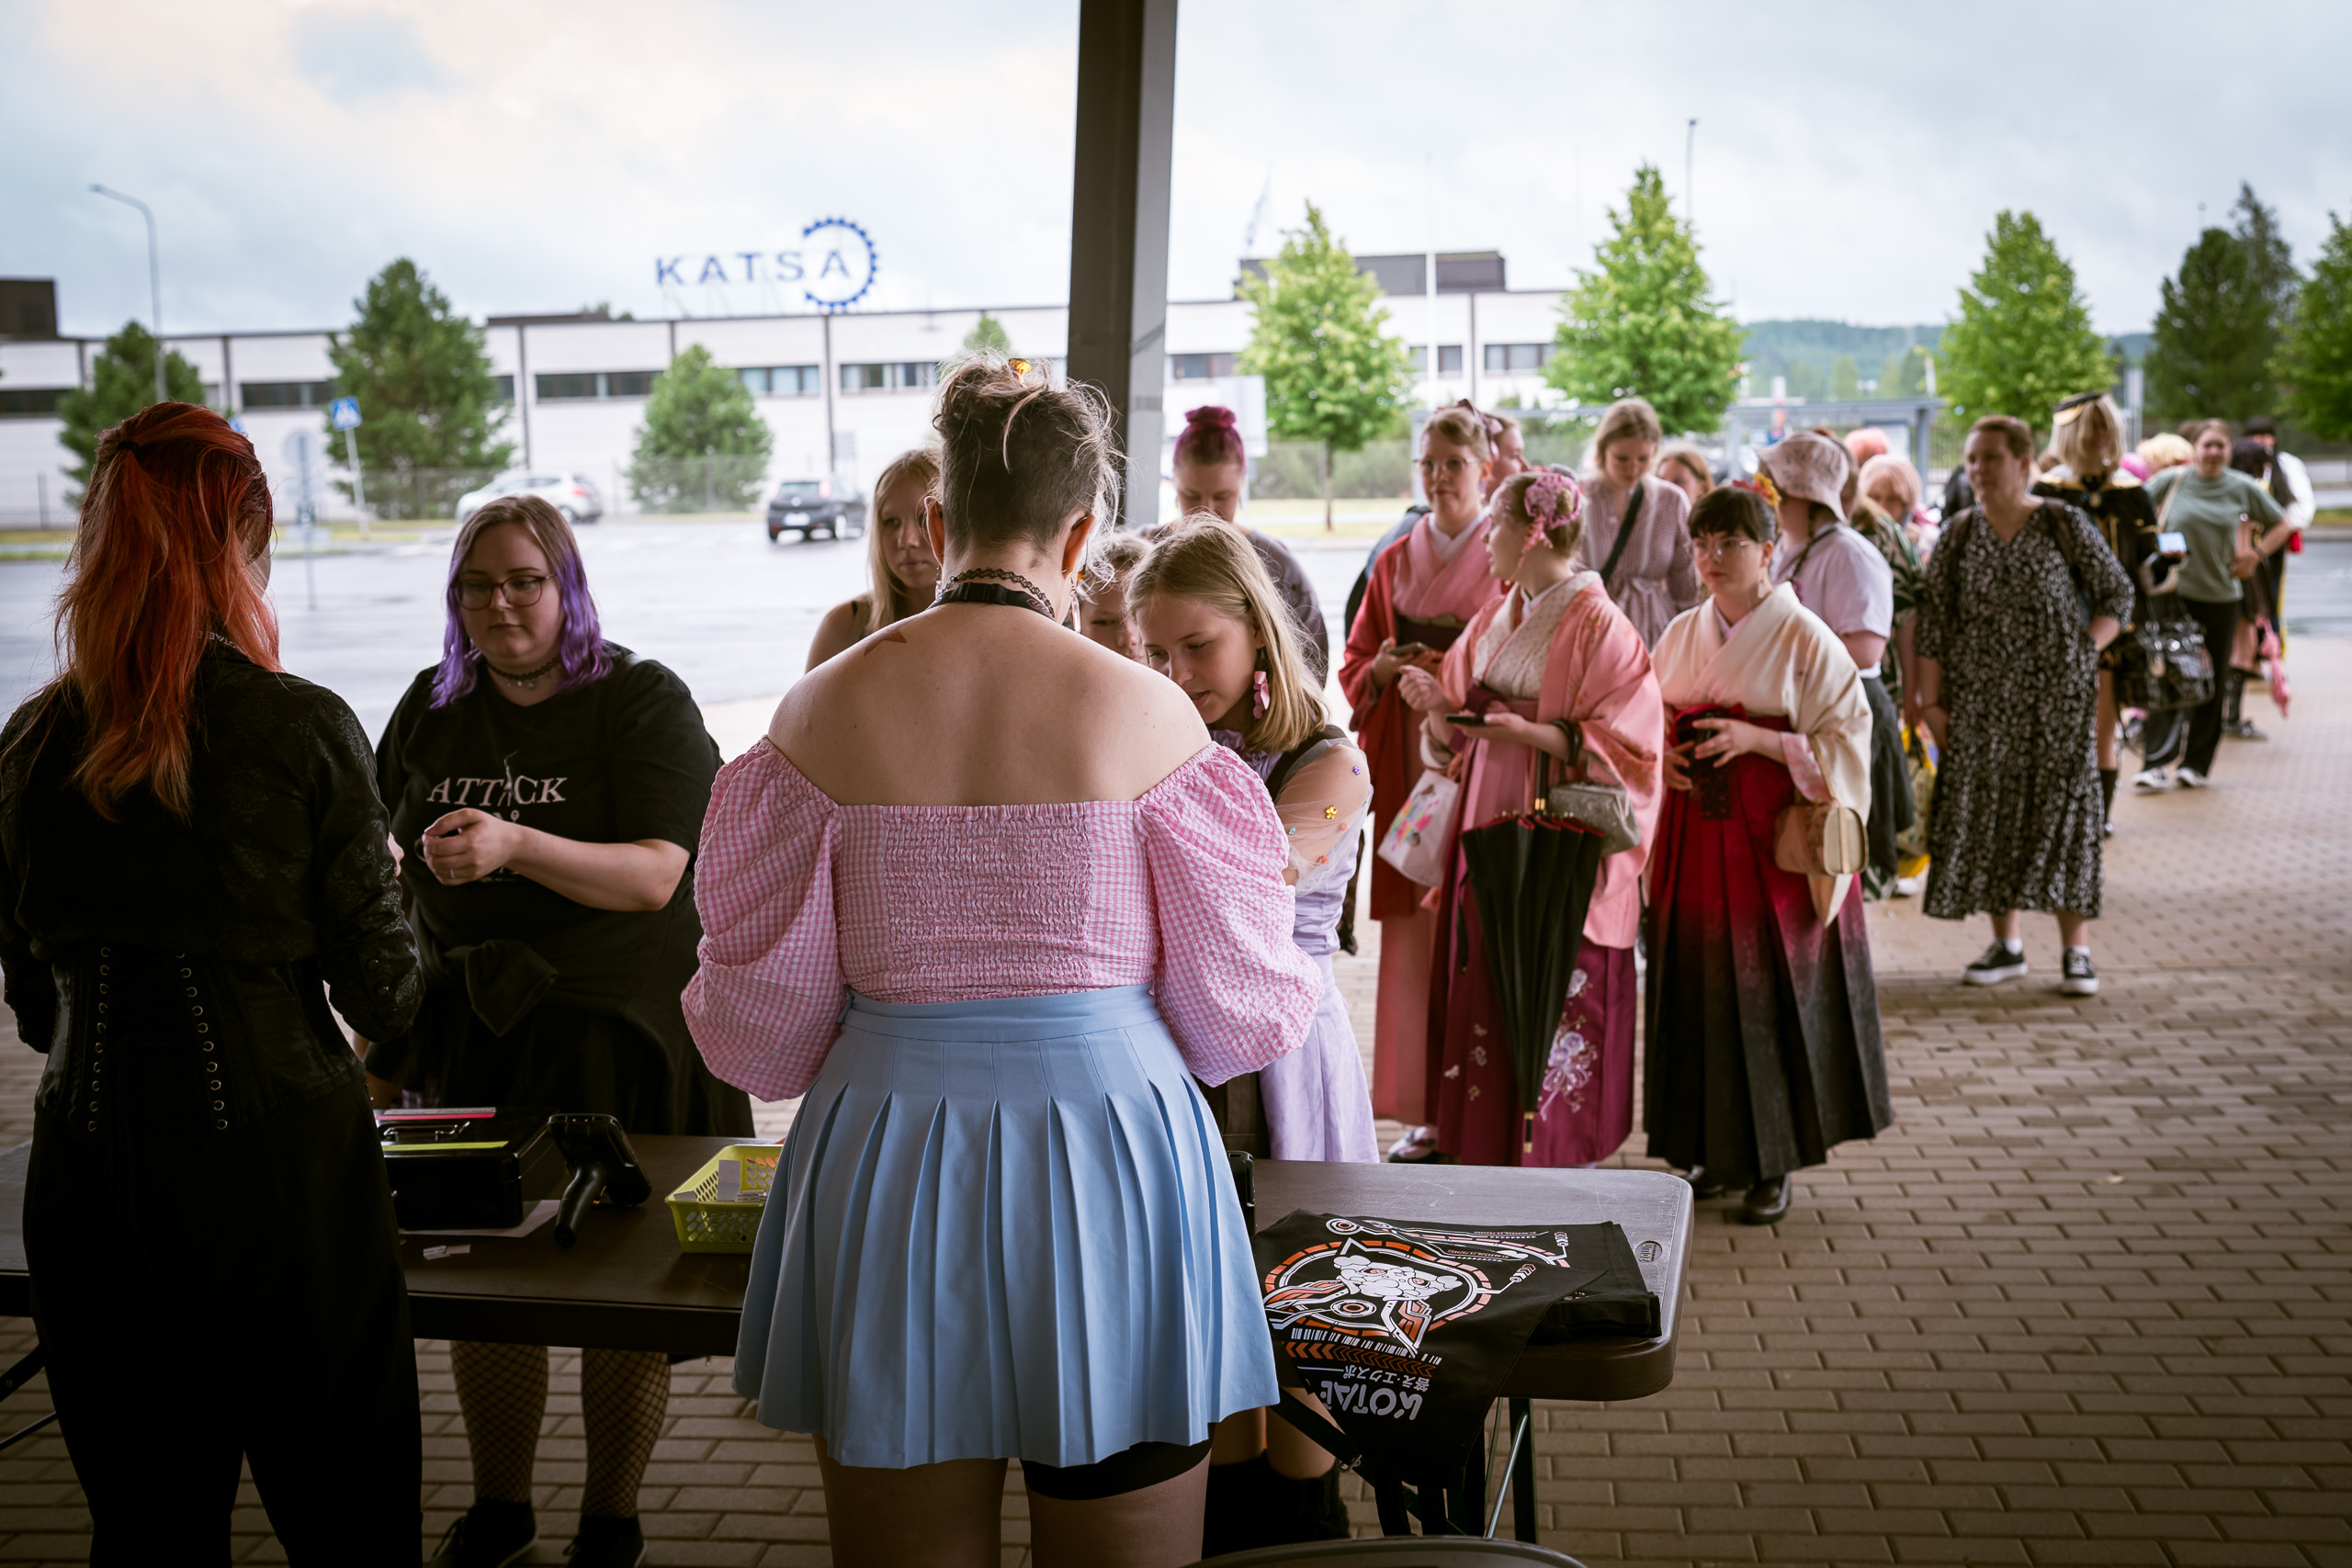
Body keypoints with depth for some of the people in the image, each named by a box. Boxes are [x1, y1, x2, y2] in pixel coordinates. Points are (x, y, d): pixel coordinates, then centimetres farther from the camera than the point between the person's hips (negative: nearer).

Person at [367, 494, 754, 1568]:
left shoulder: (642, 702, -8)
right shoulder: (431, 709, 7)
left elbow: (653, 877, -19)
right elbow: (388, 861, 18)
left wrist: (516, 846, -33)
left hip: (616, 1028, -4)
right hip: (469, 1026, 4)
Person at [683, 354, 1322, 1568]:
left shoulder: (824, 708, -3)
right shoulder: (1146, 712, -7)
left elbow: (761, 1022, 1)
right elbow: (1238, 1016, -1)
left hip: (884, 1158, 2)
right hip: (1112, 1145, -1)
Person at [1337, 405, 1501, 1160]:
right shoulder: (1395, 564, 14)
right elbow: (1355, 666, 14)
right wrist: (1386, 670, -7)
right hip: (1409, 766, 3)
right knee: (1415, 930, 0)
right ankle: (1424, 1111, 7)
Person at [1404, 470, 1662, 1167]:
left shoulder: (1598, 626, -8)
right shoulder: (1492, 620, 14)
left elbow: (1624, 742, -13)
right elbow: (1456, 739, 16)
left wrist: (1534, 733, -22)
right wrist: (1439, 705, -5)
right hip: (1488, 828, 7)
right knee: (1485, 987, 6)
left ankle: (1559, 1155, 7)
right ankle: (1490, 1143, 15)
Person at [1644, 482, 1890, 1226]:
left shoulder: (1804, 639, -6)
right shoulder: (1682, 634, 10)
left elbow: (1844, 740, -8)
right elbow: (1649, 724, 19)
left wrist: (1757, 739, -18)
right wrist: (1662, 753, -2)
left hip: (1773, 842, -5)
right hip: (1694, 842, 5)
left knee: (1774, 994, -2)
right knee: (1699, 990, 6)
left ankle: (1773, 1164, 9)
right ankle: (1716, 1150, 19)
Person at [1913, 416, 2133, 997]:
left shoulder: (2064, 525, -3)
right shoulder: (1959, 534, 5)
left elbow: (2117, 595, 5)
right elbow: (1934, 622, 5)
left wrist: (2082, 653, -8)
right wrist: (1931, 700, -1)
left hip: (2057, 696, -3)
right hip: (1981, 701, 3)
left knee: (2062, 811, -3)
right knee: (1987, 813, 4)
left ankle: (2075, 950, 4)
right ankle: (2006, 945, 16)